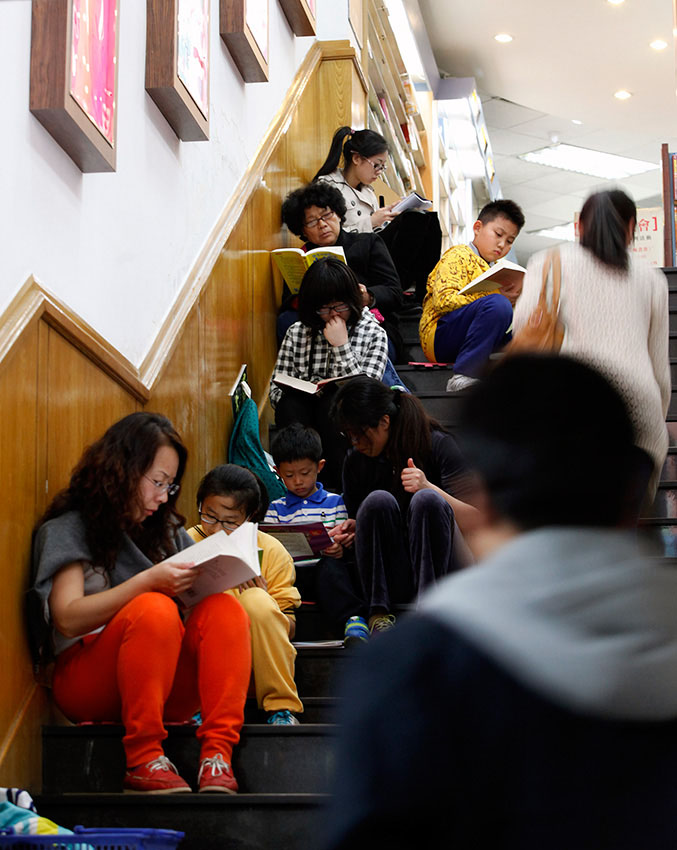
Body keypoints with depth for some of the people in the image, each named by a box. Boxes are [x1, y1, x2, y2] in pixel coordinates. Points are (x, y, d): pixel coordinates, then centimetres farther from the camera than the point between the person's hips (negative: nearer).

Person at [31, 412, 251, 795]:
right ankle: (143, 760, -30)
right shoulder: (68, 529, 3)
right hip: (88, 685, -5)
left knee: (224, 608, -22)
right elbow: (67, 619, -11)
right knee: (154, 609, -34)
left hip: (165, 684, 5)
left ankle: (217, 753, -34)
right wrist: (149, 581, -21)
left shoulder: (165, 529, 20)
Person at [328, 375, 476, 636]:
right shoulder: (356, 462, 8)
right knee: (378, 500, -25)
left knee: (426, 499, -30)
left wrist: (429, 488, -25)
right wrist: (351, 531, -5)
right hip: (390, 579, 3)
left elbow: (473, 520, -9)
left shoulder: (439, 445, -5)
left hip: (441, 568, -2)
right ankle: (378, 613, -25)